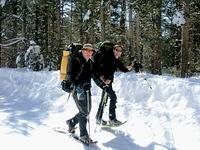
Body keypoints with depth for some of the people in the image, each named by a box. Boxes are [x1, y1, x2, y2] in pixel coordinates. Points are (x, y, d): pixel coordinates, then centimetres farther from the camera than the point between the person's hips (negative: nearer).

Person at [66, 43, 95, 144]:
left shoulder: (89, 62, 11)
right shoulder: (76, 60, -13)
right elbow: (71, 77, -20)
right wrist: (80, 85, -29)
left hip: (86, 90, 8)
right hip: (78, 90, -8)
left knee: (87, 111, 13)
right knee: (83, 112, -7)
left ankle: (71, 122, 36)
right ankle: (83, 135, 5)